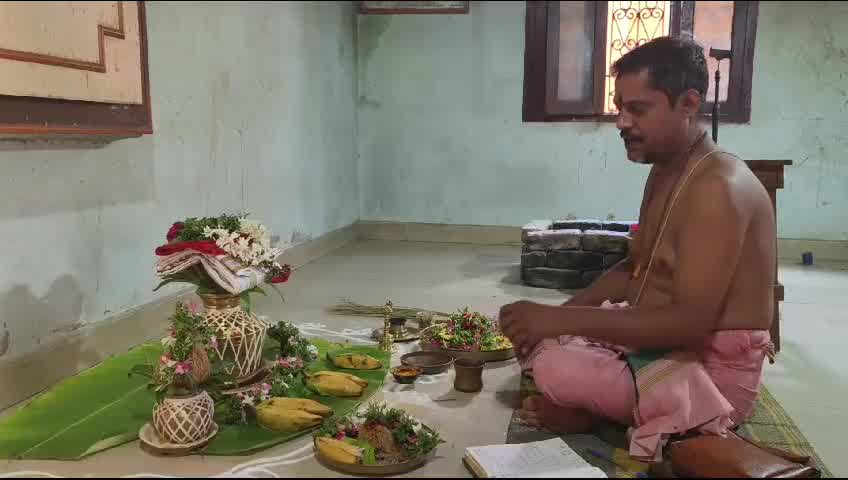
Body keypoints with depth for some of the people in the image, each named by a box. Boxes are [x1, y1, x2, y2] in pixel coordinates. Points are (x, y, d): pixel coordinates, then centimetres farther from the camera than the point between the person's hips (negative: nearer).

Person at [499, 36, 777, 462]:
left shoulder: (718, 188, -24)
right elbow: (634, 270, 13)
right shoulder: (664, 170, 7)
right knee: (536, 338, 10)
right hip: (664, 343, 9)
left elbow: (691, 324, -30)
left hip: (714, 370, -9)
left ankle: (588, 410, 1)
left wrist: (562, 319, -31)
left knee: (557, 369, -28)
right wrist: (556, 314, -2)